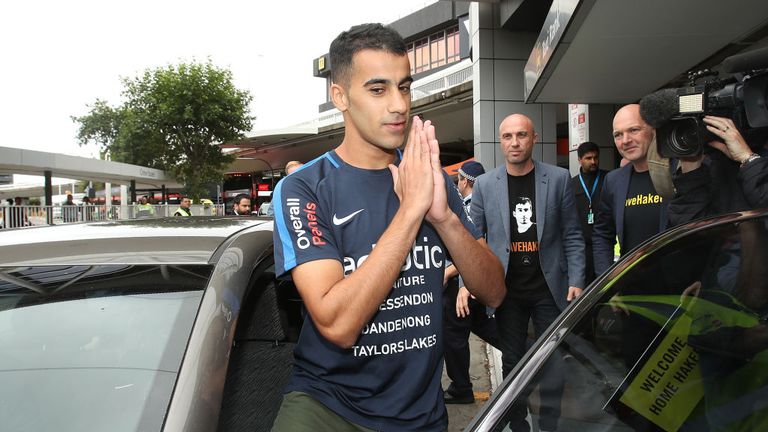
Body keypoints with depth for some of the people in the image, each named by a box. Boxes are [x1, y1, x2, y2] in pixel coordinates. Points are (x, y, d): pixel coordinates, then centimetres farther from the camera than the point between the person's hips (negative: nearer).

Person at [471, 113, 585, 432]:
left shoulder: (558, 179, -1)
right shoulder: (484, 185, 1)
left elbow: (572, 235, 1)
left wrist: (576, 281, -6)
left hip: (549, 289, 0)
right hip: (507, 290, 1)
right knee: (512, 364, 12)